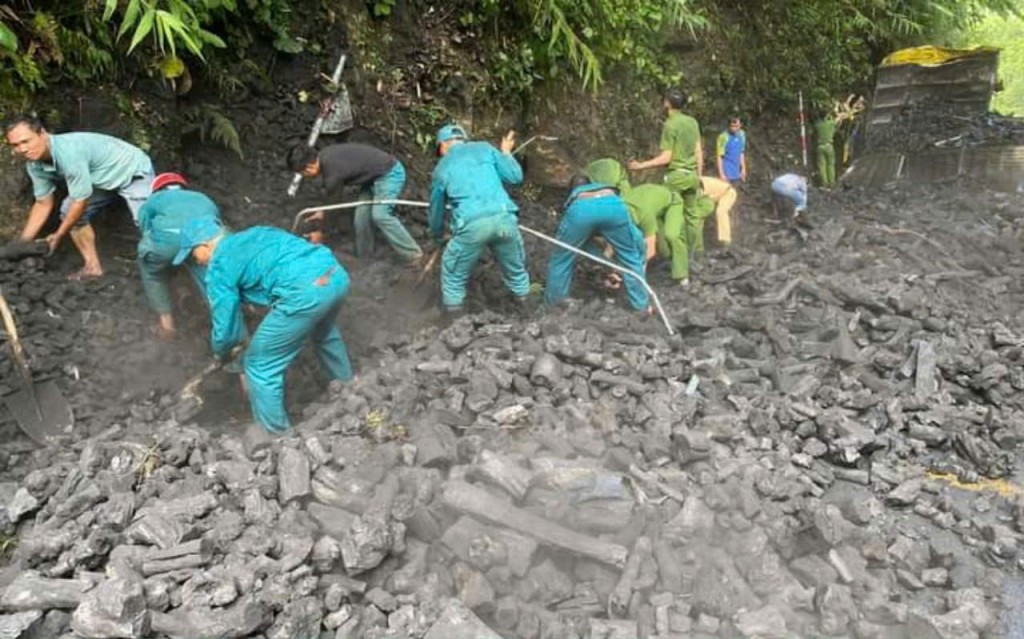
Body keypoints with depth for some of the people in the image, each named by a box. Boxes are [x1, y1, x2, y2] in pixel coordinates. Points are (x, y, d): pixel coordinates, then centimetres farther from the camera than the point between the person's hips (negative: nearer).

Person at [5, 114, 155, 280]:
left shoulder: (68, 152, -35)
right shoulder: (35, 165, -8)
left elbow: (81, 201, -26)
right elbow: (43, 204, 4)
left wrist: (58, 235, -13)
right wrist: (22, 242, 0)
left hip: (134, 172, -9)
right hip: (104, 179, 9)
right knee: (69, 210, 3)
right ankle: (92, 266, 9)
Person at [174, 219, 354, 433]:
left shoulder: (219, 267, 9)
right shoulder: (253, 234, 29)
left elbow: (225, 326, 13)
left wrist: (220, 352, 35)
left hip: (305, 293, -8)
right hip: (336, 273, 8)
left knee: (260, 366, 12)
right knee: (323, 331, 41)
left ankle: (275, 432, 26)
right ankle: (346, 383, 62)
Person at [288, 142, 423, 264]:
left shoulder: (333, 172, -26)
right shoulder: (325, 156, 0)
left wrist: (320, 230, 7)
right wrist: (322, 213, 27)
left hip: (390, 173, -10)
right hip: (375, 174, 10)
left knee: (380, 215, -22)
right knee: (362, 214, 4)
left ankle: (413, 254, -14)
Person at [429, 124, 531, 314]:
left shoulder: (441, 168, 19)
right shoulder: (484, 148, 18)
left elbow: (436, 209, 30)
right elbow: (515, 176, 14)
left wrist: (437, 235, 50)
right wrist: (506, 153, 34)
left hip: (472, 225, -2)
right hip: (504, 217, 2)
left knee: (454, 271, 22)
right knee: (515, 264, 28)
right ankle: (523, 299, 45)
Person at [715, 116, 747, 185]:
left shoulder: (742, 134, 4)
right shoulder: (724, 137, -16)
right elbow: (719, 156, -15)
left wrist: (743, 168, 14)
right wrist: (721, 174, -18)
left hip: (737, 174, 7)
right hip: (727, 173, -7)